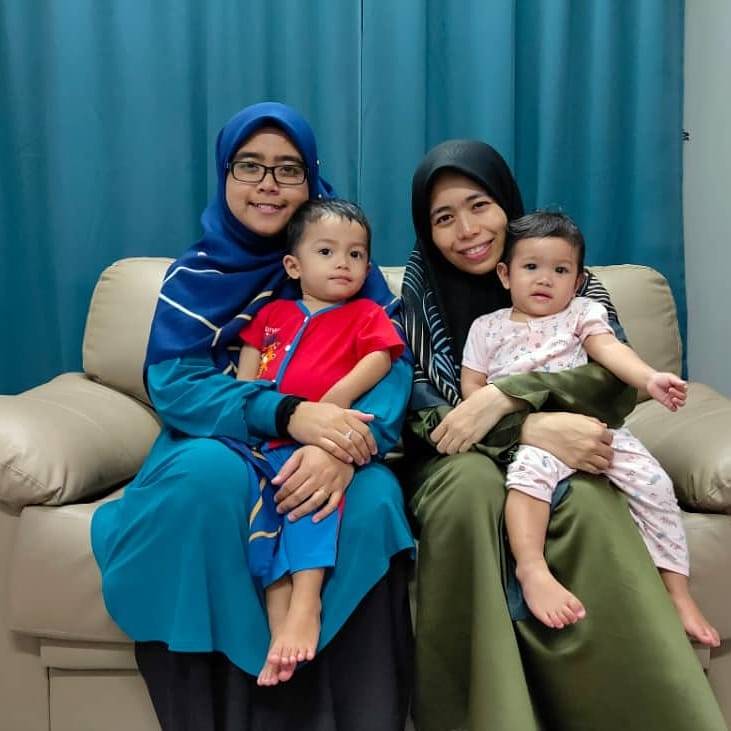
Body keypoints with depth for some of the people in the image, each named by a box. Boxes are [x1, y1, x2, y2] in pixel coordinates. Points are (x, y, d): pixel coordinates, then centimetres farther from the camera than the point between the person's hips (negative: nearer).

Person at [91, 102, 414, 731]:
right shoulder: (194, 275, 3)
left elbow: (393, 369, -9)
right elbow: (173, 384, -11)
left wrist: (344, 447, -33)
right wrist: (289, 414, -30)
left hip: (330, 446, 0)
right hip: (222, 441, 0)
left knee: (373, 498, -33)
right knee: (208, 473, -35)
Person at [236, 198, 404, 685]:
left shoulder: (365, 314, 16)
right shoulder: (272, 314, 25)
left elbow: (380, 358, -2)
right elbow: (245, 374, 21)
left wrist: (339, 395, -18)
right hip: (265, 442, 4)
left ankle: (306, 602, -39)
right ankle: (279, 610, -28)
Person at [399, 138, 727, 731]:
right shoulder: (422, 288, 3)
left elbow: (621, 378, -14)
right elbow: (417, 405, -9)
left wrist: (505, 396, -27)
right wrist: (530, 427, -26)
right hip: (459, 457, 0)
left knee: (585, 502, -34)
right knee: (471, 485, -36)